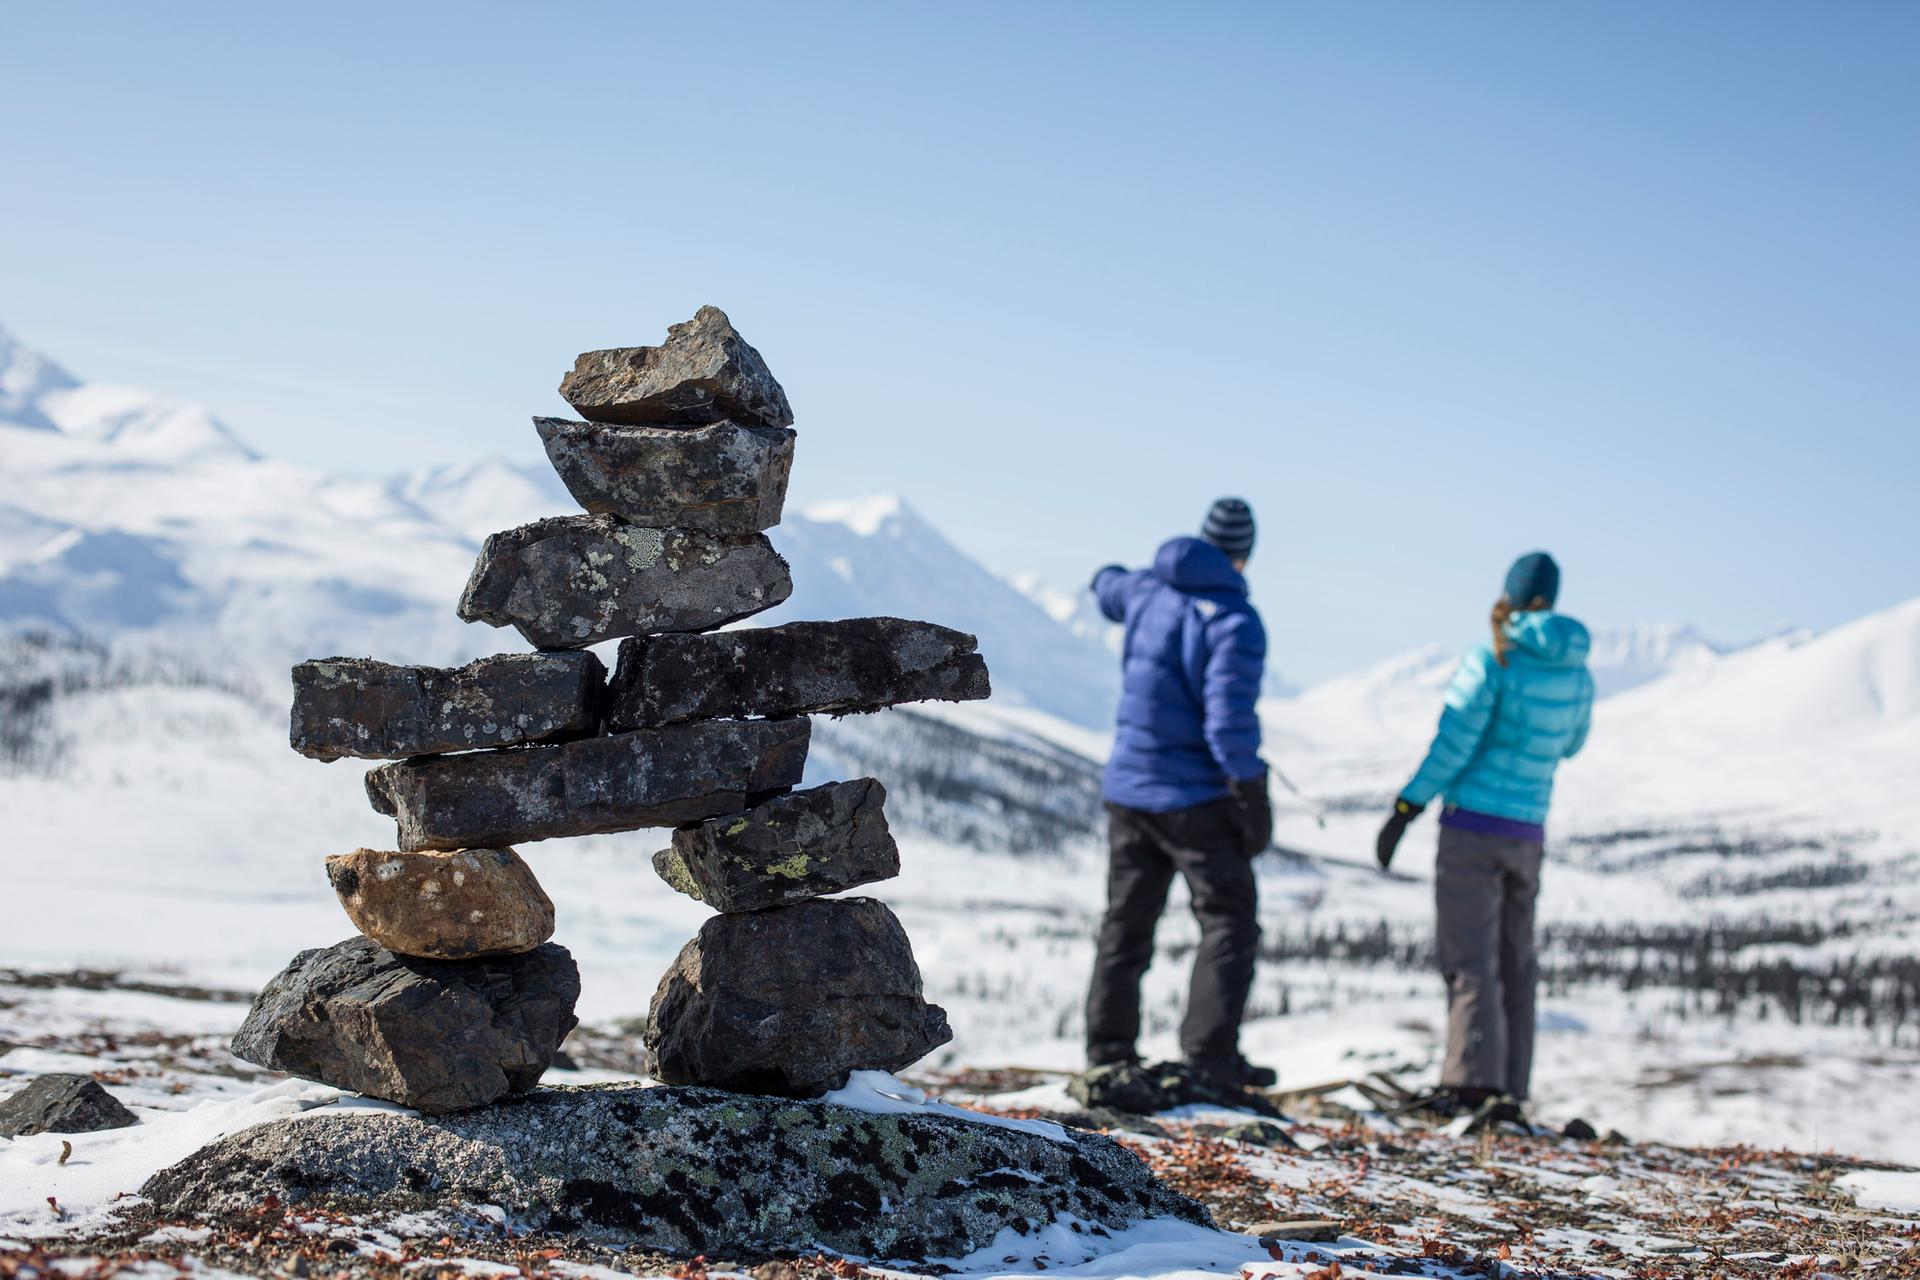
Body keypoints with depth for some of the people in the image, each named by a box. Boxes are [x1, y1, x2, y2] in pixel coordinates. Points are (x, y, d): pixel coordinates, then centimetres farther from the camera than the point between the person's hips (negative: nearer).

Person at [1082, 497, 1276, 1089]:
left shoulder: (1145, 591, 3)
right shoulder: (1233, 622, -17)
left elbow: (1109, 588, 28)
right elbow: (1230, 721, -23)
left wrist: (1108, 576, 53)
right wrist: (1253, 798, -14)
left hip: (1128, 789, 6)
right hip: (1195, 797, -6)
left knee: (1127, 922, 15)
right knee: (1229, 922, 0)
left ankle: (1109, 1045, 16)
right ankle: (1210, 1052, -9)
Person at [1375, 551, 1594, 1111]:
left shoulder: (1490, 663, -11)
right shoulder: (1576, 674, 6)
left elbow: (1450, 749, -13)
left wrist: (1403, 812, -8)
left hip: (1473, 826, -5)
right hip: (1528, 833, 5)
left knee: (1470, 959, -7)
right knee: (1514, 963, 11)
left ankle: (1473, 1080, -15)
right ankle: (1510, 1086, 11)